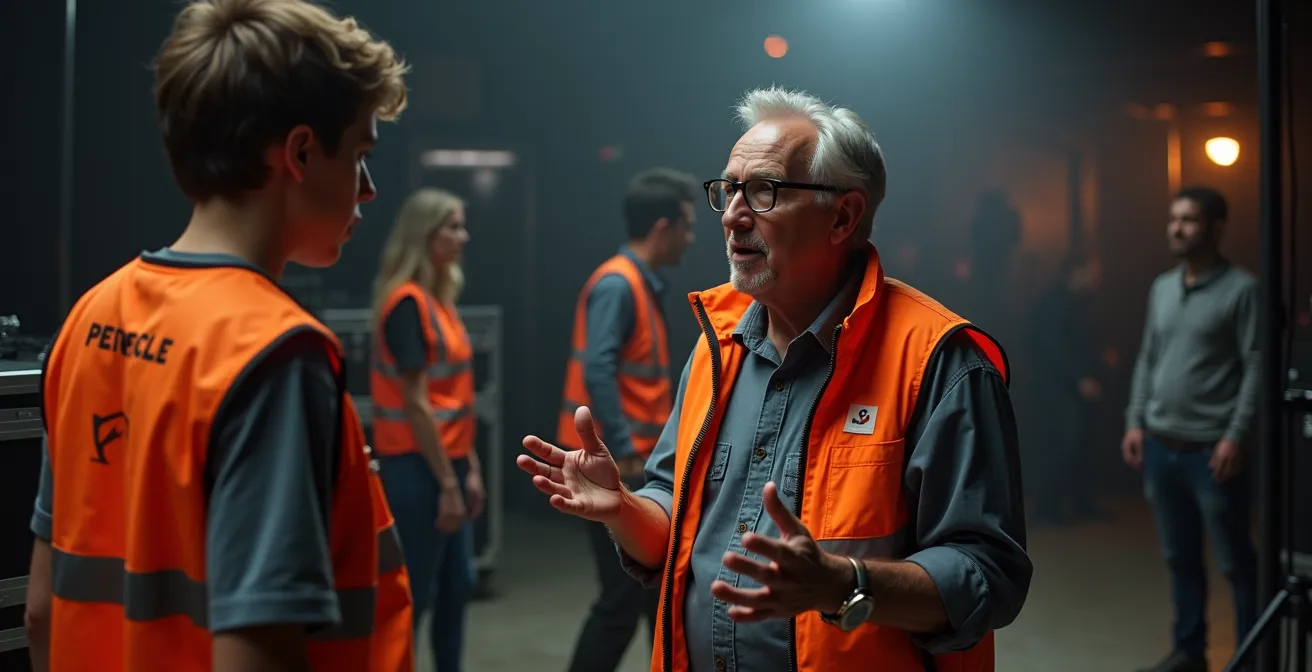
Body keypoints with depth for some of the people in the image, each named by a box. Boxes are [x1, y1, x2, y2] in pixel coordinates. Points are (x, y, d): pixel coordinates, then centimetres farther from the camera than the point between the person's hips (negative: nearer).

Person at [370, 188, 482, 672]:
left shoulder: (441, 299, 12)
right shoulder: (407, 303, -15)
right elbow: (414, 402, -19)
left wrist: (469, 467, 13)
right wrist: (446, 481, -18)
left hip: (446, 462, 9)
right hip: (417, 468, -9)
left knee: (458, 585, 15)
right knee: (414, 593, 0)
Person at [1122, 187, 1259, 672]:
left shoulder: (1241, 289, -7)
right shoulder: (1161, 288, 12)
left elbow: (1256, 367, -10)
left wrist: (1235, 436, -16)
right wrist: (1135, 421, 8)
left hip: (1211, 449, -6)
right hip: (1160, 445, 6)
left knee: (1235, 561, 4)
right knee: (1180, 557, 14)